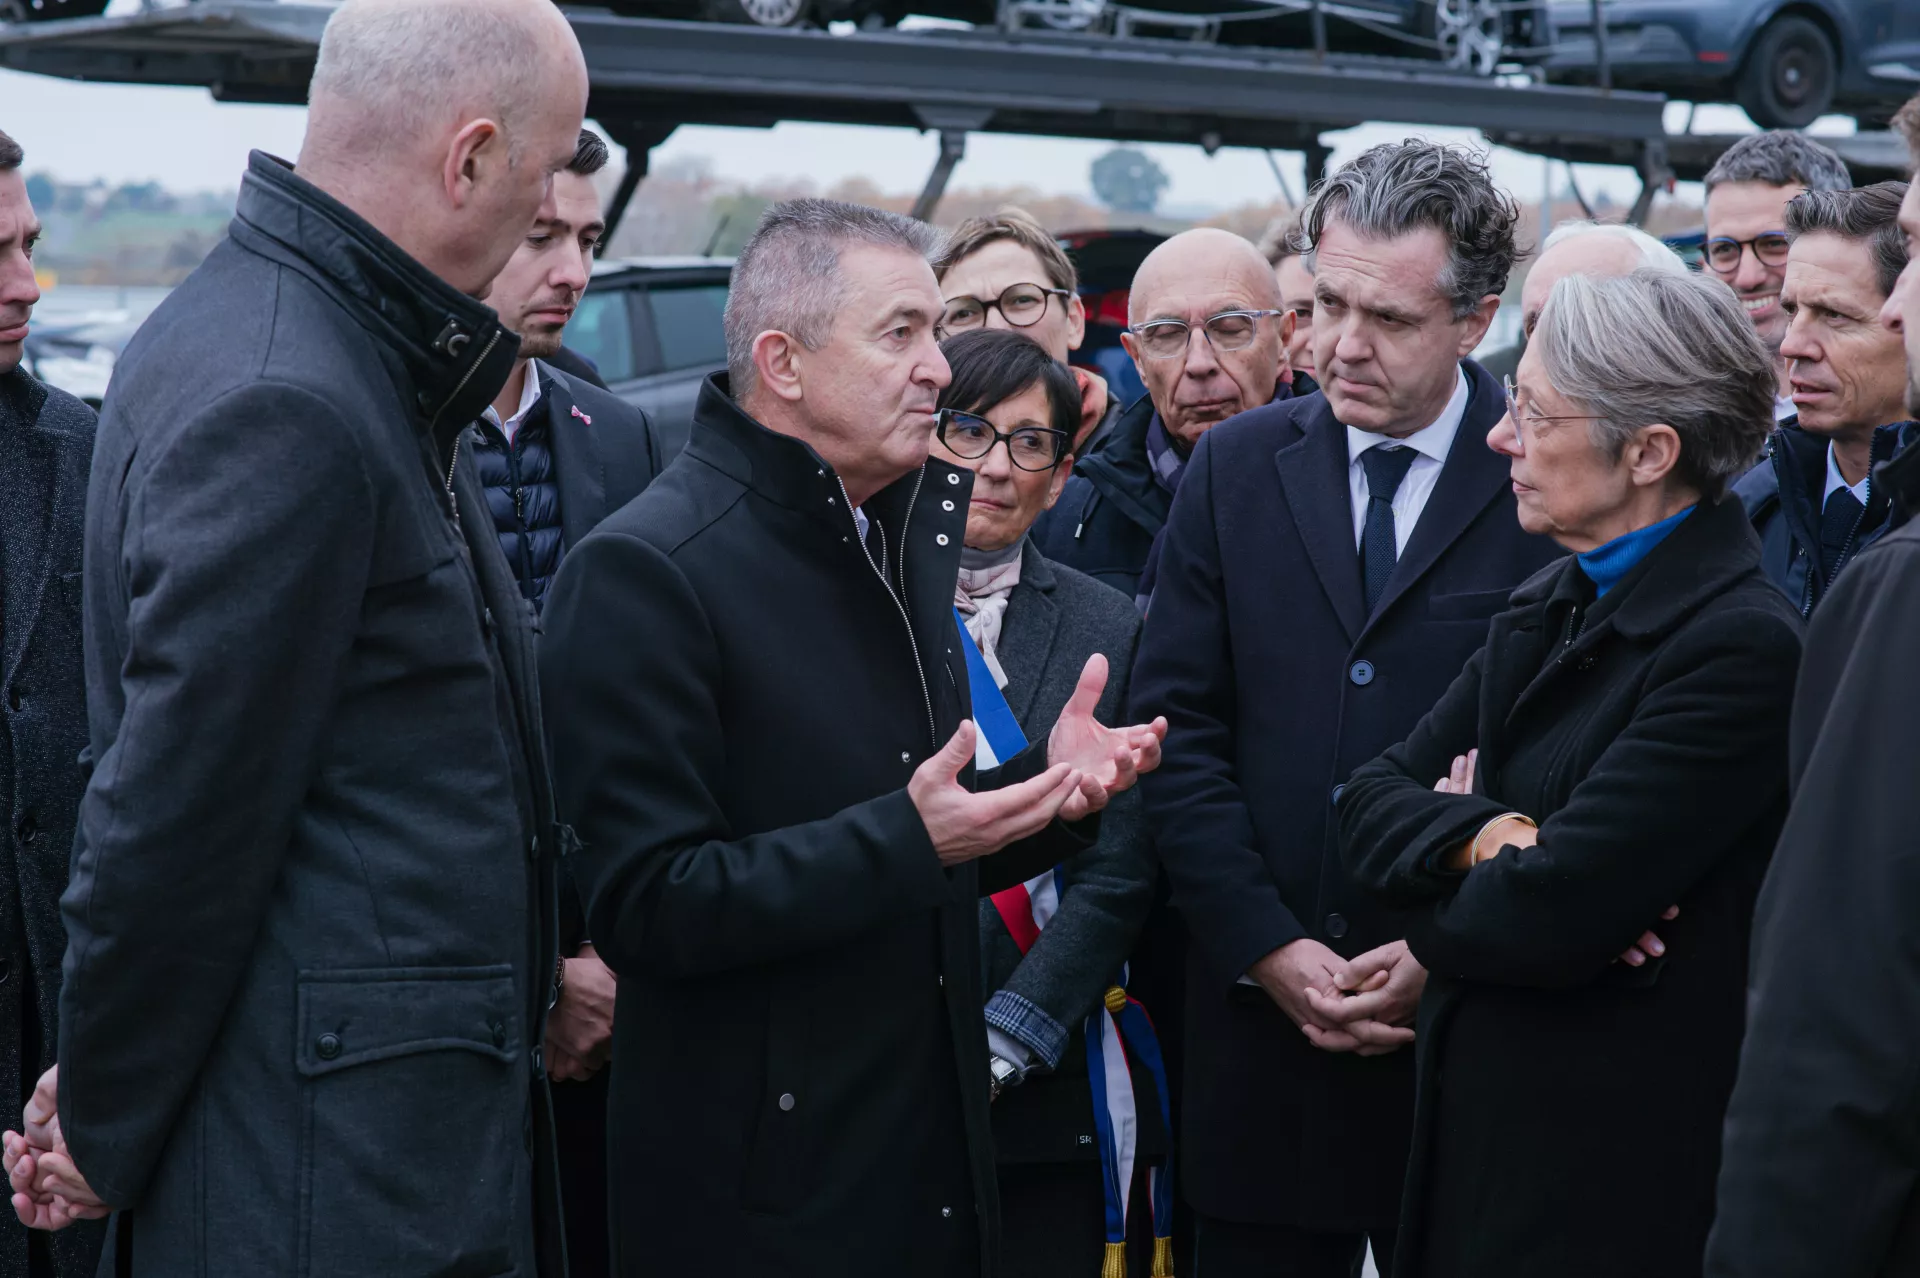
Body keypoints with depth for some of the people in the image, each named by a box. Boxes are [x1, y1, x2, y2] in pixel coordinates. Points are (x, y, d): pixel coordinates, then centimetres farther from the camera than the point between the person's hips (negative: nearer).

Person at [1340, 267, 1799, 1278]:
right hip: (1474, 1121, 8)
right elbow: (1370, 805, 5)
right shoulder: (1550, 609, 9)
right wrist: (1486, 838, -15)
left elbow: (1546, 920, -25)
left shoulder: (1741, 649, -19)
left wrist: (1430, 925, -5)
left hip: (1612, 1178, -8)